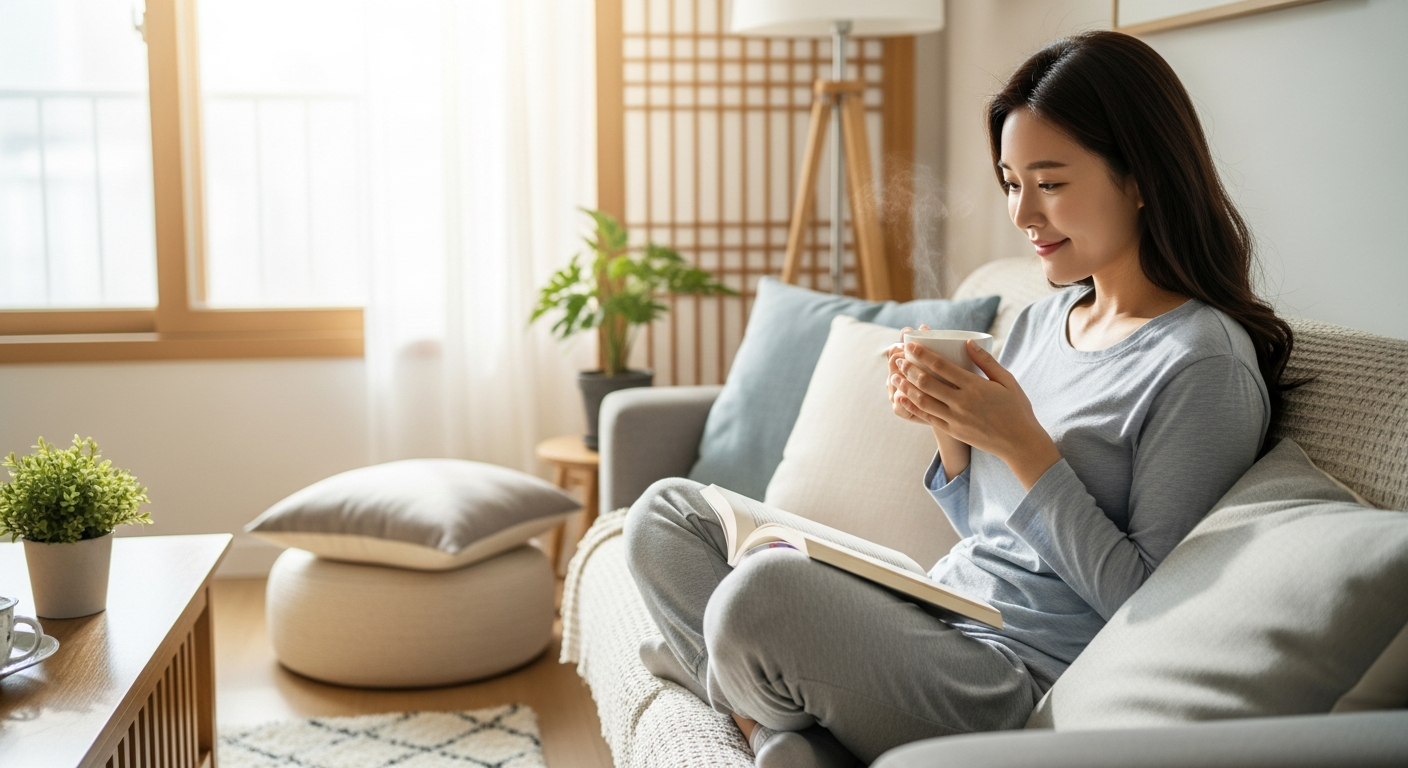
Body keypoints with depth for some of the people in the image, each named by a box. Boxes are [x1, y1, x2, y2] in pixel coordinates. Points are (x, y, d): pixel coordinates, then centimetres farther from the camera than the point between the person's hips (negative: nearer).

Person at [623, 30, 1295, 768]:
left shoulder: (1205, 363, -13)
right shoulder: (1040, 320, 13)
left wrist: (1023, 444, -19)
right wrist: (949, 427, -2)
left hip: (1022, 674, -9)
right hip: (935, 617, 9)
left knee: (761, 590, -33)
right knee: (666, 512, 7)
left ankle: (749, 695, 0)